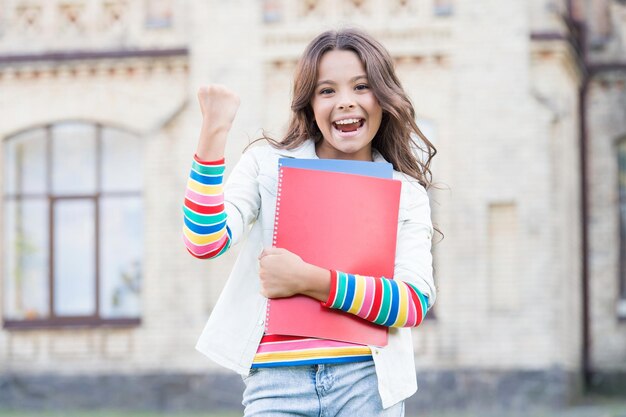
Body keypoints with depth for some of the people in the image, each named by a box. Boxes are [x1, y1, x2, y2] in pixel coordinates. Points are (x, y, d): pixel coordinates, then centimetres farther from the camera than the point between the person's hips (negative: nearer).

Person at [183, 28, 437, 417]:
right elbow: (205, 242, -7)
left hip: (365, 382, 1)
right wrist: (214, 131, -12)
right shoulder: (268, 165, 8)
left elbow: (415, 303, -5)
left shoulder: (406, 195, 8)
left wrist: (310, 280, -14)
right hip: (277, 382, 0)